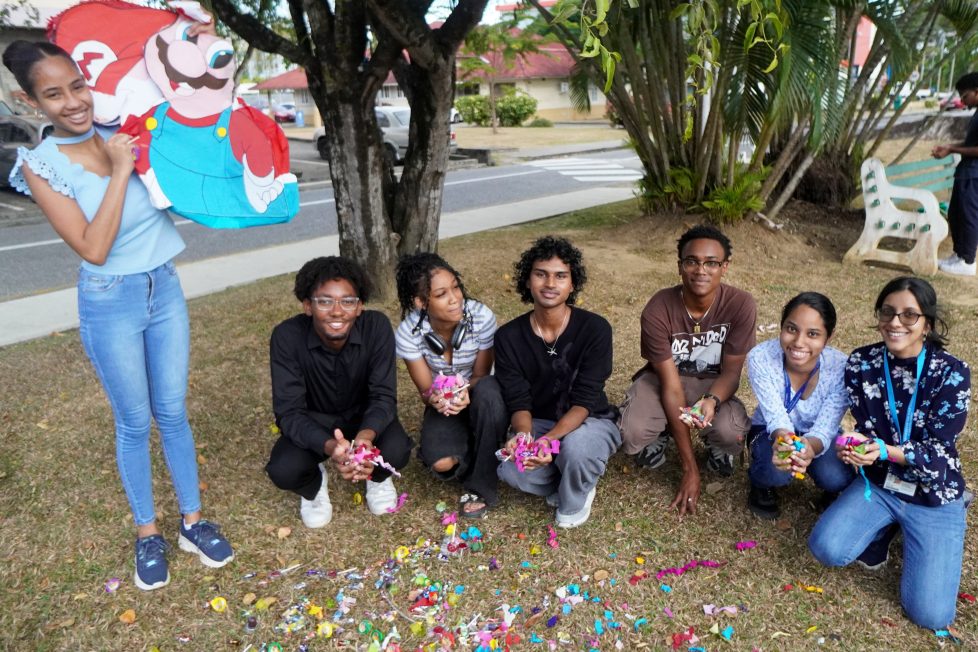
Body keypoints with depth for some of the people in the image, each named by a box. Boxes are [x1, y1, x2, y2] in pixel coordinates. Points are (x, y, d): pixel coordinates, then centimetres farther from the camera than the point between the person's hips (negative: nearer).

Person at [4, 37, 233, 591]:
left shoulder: (125, 132, -2)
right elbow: (94, 249, -19)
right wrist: (120, 171, -22)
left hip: (165, 290, 3)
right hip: (110, 304, -3)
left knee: (173, 413, 12)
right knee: (135, 424, 9)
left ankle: (193, 522, 27)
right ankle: (148, 534, 29)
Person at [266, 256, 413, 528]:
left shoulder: (377, 326, -25)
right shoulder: (287, 336, -27)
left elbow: (384, 395, -24)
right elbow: (289, 411, -28)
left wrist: (367, 435, -46)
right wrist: (329, 446, -48)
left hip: (364, 415, 1)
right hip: (314, 420, 0)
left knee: (397, 451, -29)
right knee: (283, 470, -28)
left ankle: (377, 477, 10)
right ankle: (314, 487, 11)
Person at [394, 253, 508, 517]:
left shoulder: (481, 317, -25)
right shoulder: (409, 332, -21)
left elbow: (481, 376, -12)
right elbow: (425, 390, -12)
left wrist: (466, 392, -35)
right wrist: (435, 398, -37)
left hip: (479, 398, 0)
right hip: (441, 405, 0)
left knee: (487, 389, -37)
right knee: (441, 463, -29)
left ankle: (481, 487, -18)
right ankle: (474, 456, 9)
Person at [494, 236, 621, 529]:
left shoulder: (595, 328, -18)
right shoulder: (509, 337, -10)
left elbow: (584, 401, -21)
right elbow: (518, 402, -11)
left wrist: (550, 439, -38)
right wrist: (523, 436, -34)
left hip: (589, 421, -2)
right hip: (536, 424, 2)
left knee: (576, 446, -38)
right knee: (510, 470, -29)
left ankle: (574, 502, -1)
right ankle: (569, 478, 5)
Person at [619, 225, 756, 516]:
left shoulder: (741, 305, -22)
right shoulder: (658, 310, -26)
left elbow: (731, 371, -13)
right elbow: (671, 386, -25)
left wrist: (711, 401, -40)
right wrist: (690, 469, -25)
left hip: (713, 383, 1)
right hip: (663, 378, -1)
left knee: (733, 433, -31)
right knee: (633, 434, -30)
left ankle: (716, 445, 10)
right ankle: (659, 436, 10)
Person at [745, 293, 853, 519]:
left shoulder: (841, 367, -27)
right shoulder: (760, 357, -29)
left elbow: (825, 427, -29)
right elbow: (776, 417, -28)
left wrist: (810, 447, -53)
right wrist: (783, 440, -53)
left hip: (817, 436, 1)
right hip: (772, 432, -1)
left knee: (835, 478, -28)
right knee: (776, 469, -33)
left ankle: (833, 491, 11)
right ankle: (762, 483, 6)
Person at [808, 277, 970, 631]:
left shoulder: (952, 373, -18)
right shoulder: (860, 363, -10)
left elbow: (938, 451, -18)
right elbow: (865, 427, -5)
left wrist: (884, 451, -36)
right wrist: (857, 443, -29)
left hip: (934, 495, -2)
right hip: (878, 484, 2)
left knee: (929, 614, -11)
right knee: (826, 548, -21)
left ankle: (907, 528, 18)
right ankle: (884, 528, 13)